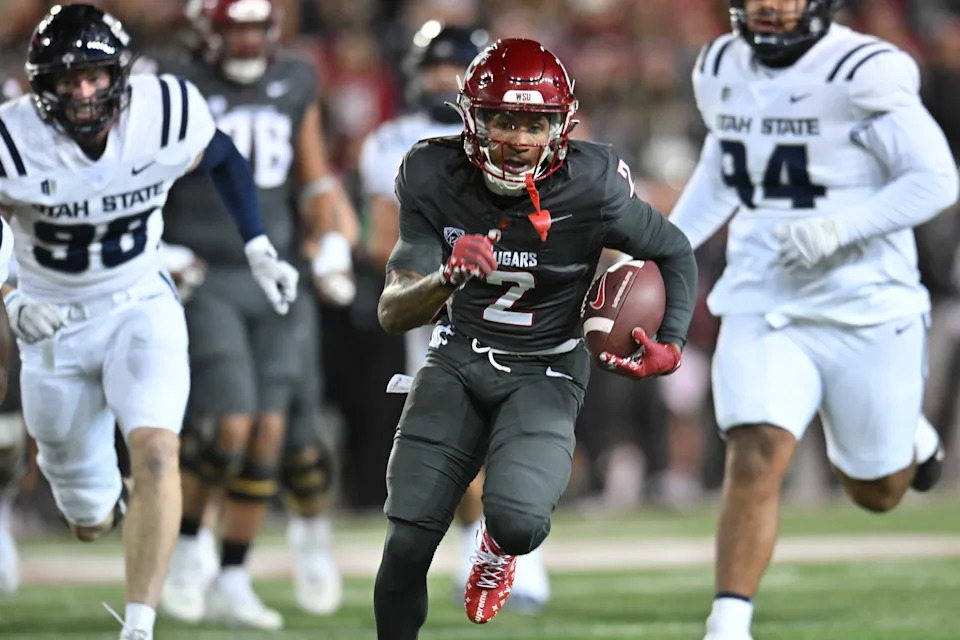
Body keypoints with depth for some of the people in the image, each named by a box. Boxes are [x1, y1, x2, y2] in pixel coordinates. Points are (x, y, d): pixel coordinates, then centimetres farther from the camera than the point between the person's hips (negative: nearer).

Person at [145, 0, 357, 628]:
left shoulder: (295, 86, 9)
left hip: (277, 281, 4)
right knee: (229, 428, -17)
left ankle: (232, 582, 8)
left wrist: (333, 242, 4)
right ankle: (187, 540, 9)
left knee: (269, 435, -3)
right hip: (202, 280, -4)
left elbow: (314, 180, 19)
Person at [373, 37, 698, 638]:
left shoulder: (590, 187, -18)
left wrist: (672, 346, -12)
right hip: (459, 362, 2)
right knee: (407, 544, -4)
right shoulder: (436, 178, -12)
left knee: (521, 524, -26)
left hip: (544, 373, -2)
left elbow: (677, 254, 1)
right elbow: (393, 313, -14)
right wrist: (448, 277, -34)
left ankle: (498, 544, 13)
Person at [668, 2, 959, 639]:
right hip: (762, 307, 3)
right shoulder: (722, 71, 3)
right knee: (756, 459, -19)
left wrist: (838, 228, -25)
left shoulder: (862, 75, -17)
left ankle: (908, 435, 48)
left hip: (863, 311, -3)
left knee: (877, 491, 14)